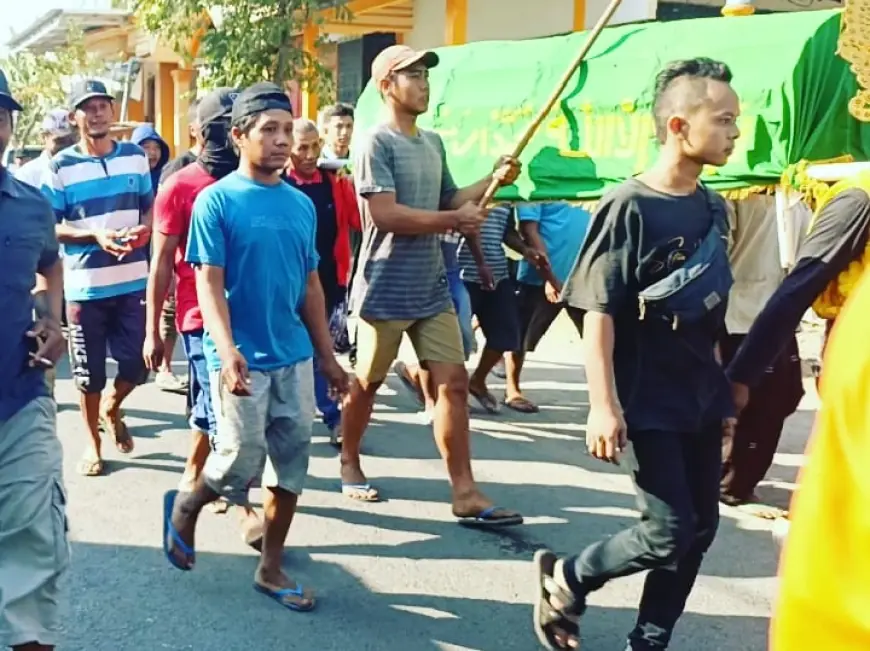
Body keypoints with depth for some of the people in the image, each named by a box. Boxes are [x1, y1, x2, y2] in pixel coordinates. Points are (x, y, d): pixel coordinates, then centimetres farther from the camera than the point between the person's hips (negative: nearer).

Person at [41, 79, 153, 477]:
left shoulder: (136, 157, 5)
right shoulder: (60, 167, -4)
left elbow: (150, 206, 14)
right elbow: (49, 227, -5)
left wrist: (144, 229, -9)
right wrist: (95, 236, -20)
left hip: (132, 282, 2)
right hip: (84, 286, -2)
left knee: (137, 362, 5)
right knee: (89, 371, 7)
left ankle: (111, 410, 37)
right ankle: (93, 444, 26)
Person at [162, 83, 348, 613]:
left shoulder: (302, 204, 8)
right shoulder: (217, 200, -8)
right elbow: (209, 283, -13)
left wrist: (327, 356, 13)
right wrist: (227, 351, -27)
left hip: (294, 356, 6)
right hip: (243, 359, -5)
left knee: (292, 463, 8)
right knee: (242, 462, -4)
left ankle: (272, 568, 22)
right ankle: (185, 506, 28)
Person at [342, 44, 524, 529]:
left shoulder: (434, 143, 13)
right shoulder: (376, 144, -12)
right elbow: (384, 215, -22)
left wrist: (494, 180, 6)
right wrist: (454, 220, -16)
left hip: (433, 288, 7)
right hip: (386, 290, -7)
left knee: (454, 381, -1)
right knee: (367, 382, 10)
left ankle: (465, 493, 0)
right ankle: (349, 462, 33)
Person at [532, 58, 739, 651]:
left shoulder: (712, 207, 7)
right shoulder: (630, 208, -14)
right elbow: (598, 313, -16)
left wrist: (725, 393, 16)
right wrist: (603, 405, -21)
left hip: (700, 401, 7)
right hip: (646, 403, -7)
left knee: (700, 530, 9)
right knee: (669, 533, -5)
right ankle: (565, 579, 19)